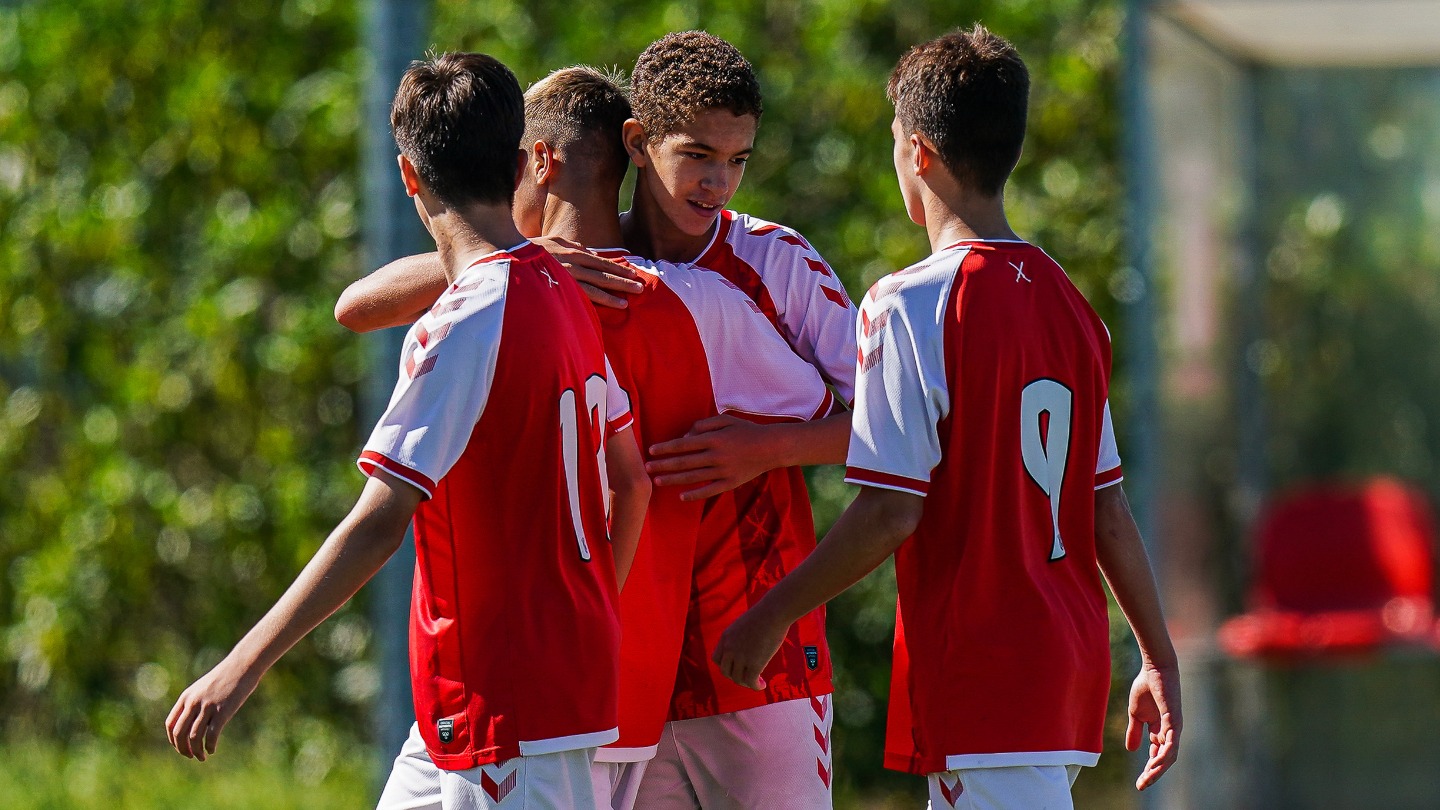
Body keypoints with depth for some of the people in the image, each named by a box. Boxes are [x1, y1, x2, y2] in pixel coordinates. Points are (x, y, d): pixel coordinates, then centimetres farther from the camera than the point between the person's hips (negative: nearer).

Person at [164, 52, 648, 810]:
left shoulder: (466, 324, -19)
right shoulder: (566, 293, 8)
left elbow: (377, 525, -23)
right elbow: (628, 475, 18)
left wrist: (240, 669, -21)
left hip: (506, 706, -9)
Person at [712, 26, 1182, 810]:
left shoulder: (913, 304, -12)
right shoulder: (1068, 303, 11)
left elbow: (890, 512, -15)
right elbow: (1107, 509, 13)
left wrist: (772, 615, -4)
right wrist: (1158, 657, 19)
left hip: (977, 675, -8)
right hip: (1070, 665, 8)